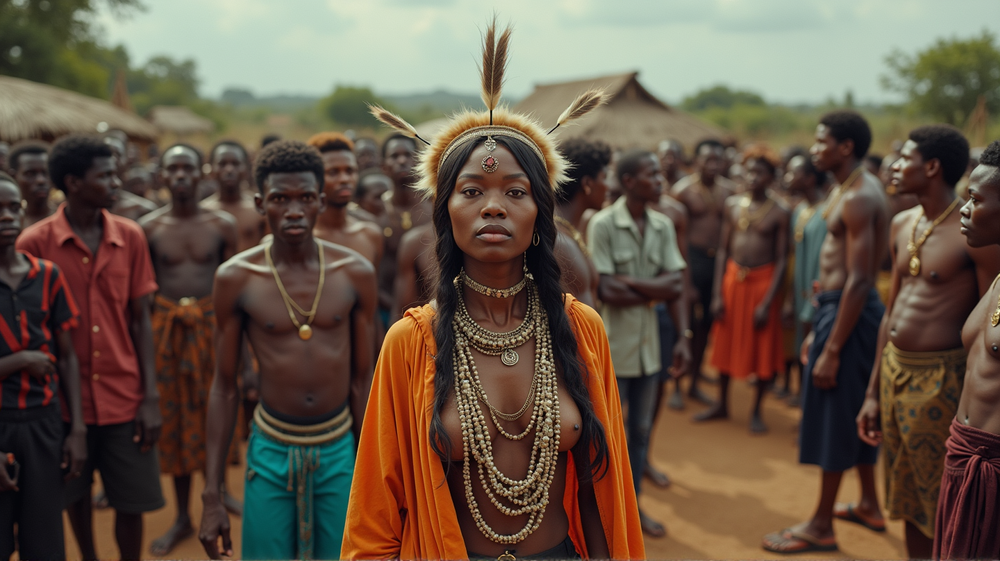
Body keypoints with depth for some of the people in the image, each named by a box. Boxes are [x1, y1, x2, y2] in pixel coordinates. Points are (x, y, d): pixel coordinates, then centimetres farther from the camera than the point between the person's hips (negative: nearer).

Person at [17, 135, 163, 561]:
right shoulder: (34, 243, -9)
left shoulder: (131, 237, -1)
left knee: (131, 503, 6)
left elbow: (141, 320, 1)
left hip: (125, 399, 1)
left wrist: (151, 397, -3)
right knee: (75, 494, 17)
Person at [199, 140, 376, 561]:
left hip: (340, 450, 1)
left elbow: (362, 380, 1)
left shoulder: (355, 273, -5)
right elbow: (224, 387, 0)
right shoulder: (236, 277, -6)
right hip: (270, 452, 0)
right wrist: (211, 496, -1)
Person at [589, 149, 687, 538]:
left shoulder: (663, 226, 4)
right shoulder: (603, 224, -12)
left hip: (649, 343, 6)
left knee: (641, 430, 16)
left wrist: (630, 281, -14)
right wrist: (655, 290, -8)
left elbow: (676, 288, -3)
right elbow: (607, 291, -18)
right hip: (612, 345, -5)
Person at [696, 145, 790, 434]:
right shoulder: (733, 204, 3)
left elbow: (781, 260, -9)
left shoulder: (779, 212, -7)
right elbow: (723, 250, 5)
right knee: (726, 342, 12)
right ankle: (721, 404, 27)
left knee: (763, 348, 4)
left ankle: (757, 411, 19)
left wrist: (768, 302, -15)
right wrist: (717, 293, 0)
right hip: (732, 277, 4)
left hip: (763, 280, -3)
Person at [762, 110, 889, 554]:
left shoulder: (858, 197, -20)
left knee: (836, 414, 0)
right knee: (854, 411, 20)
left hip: (849, 311, -10)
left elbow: (858, 280, -24)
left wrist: (831, 350, -23)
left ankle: (821, 526, 13)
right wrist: (819, 328, 18)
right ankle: (869, 502, 37)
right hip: (834, 304, 10)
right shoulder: (846, 190, 11)